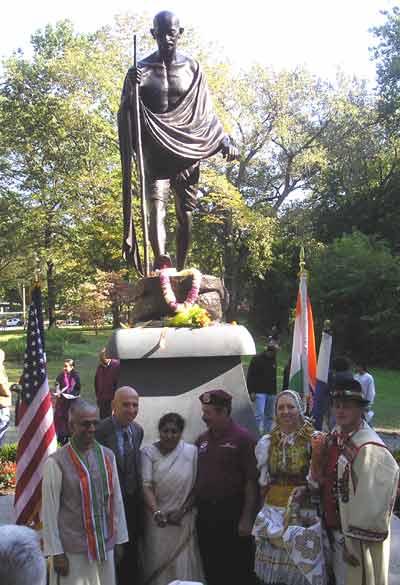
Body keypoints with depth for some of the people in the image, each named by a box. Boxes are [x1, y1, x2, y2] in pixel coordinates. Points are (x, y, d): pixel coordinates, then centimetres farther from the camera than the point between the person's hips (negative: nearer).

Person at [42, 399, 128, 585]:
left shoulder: (107, 456, 3)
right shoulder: (56, 463, -13)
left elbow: (116, 500, 9)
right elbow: (49, 511, -9)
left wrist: (119, 539, 9)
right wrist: (56, 552, -9)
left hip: (105, 545, 5)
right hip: (72, 549, -4)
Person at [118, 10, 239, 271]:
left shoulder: (193, 68, 10)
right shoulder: (141, 70, 4)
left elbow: (207, 112, 14)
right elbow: (125, 114, 0)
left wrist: (225, 141, 3)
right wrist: (132, 88, -19)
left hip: (187, 152, 2)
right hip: (155, 152, -2)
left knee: (186, 213, 2)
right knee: (156, 204, -21)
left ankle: (181, 269, 11)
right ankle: (160, 259, -39)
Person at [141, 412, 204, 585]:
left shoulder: (192, 451, -2)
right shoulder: (148, 452, -3)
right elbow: (146, 485, -11)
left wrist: (183, 510, -7)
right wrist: (156, 511, -24)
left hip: (183, 518, 0)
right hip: (158, 518, 0)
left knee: (183, 564, 4)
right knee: (158, 562, 8)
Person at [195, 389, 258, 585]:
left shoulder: (242, 438, -8)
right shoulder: (201, 440, 9)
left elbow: (251, 481, -10)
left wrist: (247, 517, -14)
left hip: (233, 514, -5)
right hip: (205, 514, 5)